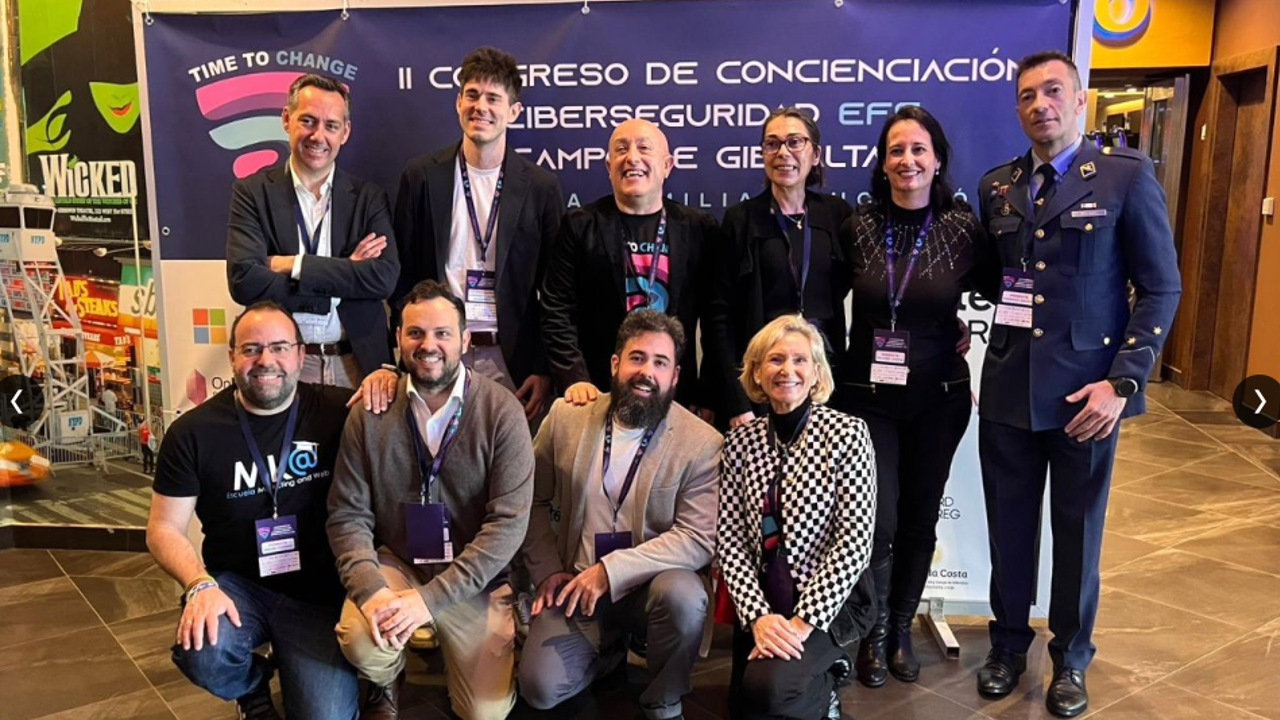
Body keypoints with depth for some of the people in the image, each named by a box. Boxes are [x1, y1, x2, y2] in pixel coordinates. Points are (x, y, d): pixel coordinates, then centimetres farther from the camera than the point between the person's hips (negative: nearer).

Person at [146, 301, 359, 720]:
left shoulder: (337, 413, -6)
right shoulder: (194, 431, -4)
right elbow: (164, 529, 0)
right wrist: (201, 585, -19)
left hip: (318, 592, -1)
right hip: (236, 584, 1)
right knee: (203, 654, -31)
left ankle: (289, 667, 22)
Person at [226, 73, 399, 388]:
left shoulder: (369, 197, 2)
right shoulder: (252, 192, -1)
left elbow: (384, 277, -11)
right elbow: (243, 280, -13)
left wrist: (295, 265, -15)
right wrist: (344, 275, -13)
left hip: (356, 362, 1)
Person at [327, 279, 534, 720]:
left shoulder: (501, 411, -13)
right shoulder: (370, 413, -6)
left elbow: (509, 522, -18)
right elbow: (348, 515, -4)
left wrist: (431, 597, -23)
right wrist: (370, 588, -23)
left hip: (475, 578, -1)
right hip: (396, 565, 1)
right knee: (362, 642, -28)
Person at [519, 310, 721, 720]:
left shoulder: (703, 444, -11)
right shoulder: (566, 417, -2)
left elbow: (698, 538, -17)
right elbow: (534, 502, 8)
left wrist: (610, 571, -24)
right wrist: (547, 572, -4)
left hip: (651, 584, -2)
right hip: (575, 585, 2)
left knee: (683, 595, -35)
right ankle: (609, 651, 20)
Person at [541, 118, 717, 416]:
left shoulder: (699, 228, 5)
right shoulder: (579, 226, 2)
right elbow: (557, 314, -2)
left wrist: (709, 400, 3)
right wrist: (574, 379, -14)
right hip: (597, 394, -1)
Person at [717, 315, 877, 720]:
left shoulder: (847, 433, -10)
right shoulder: (740, 441, 1)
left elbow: (855, 541, -15)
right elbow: (729, 538, -2)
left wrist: (804, 621, -19)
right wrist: (757, 614, -15)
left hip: (830, 601, -4)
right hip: (760, 602, 4)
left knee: (767, 686, -26)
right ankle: (815, 681, 26)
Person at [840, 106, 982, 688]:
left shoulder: (963, 227, -5)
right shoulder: (858, 226, -4)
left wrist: (972, 334, 0)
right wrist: (835, 362, 2)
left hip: (938, 397, 1)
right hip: (868, 394, -1)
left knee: (920, 519, 12)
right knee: (878, 520, -2)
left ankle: (901, 628, 33)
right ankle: (872, 633, 23)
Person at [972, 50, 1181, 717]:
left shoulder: (1126, 175, -5)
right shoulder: (997, 186, 7)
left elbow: (1161, 288, -6)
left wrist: (1122, 382, -13)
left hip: (1085, 390, -3)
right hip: (1008, 388, 3)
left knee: (1077, 532, 12)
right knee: (1009, 528, 12)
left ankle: (1071, 658, 33)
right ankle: (1009, 644, 34)